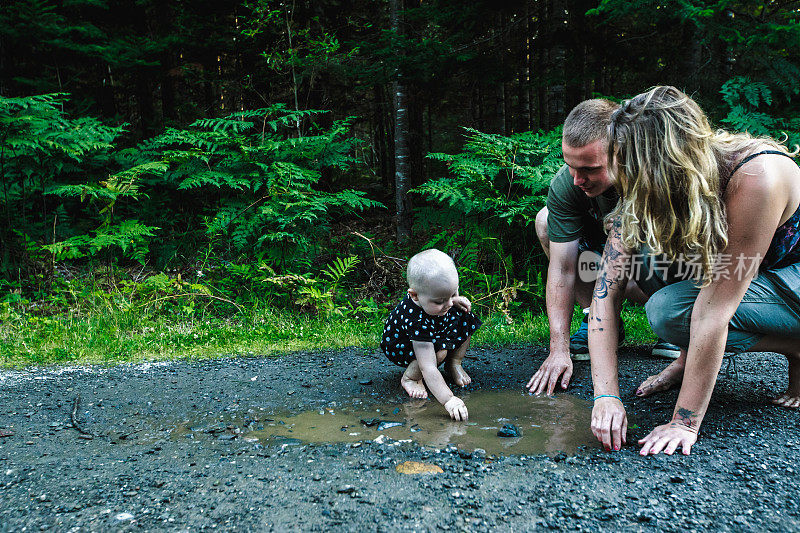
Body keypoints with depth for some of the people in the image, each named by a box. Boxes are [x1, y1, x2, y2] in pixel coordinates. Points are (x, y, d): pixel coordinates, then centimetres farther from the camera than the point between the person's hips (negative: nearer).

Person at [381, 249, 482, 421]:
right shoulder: (417, 320, -44)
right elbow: (428, 368, -46)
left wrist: (456, 300, -14)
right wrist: (449, 400, -51)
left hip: (434, 333, 8)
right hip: (400, 347, -7)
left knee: (466, 319, -5)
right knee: (439, 351, -35)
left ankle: (454, 363, 8)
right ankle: (409, 378, -9)